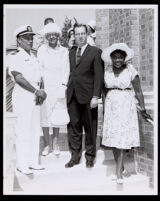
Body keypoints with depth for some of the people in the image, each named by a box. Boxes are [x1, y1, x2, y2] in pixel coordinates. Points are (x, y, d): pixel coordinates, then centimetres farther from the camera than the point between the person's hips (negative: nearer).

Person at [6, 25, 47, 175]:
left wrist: (41, 92, -2)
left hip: (35, 96, 7)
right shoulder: (14, 57, -6)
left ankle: (33, 161, 21)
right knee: (23, 130, -3)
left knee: (35, 129, 10)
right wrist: (36, 91, -16)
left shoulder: (33, 57, 17)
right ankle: (22, 164, 8)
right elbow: (19, 78, -15)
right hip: (22, 96, -7)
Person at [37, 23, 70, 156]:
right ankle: (47, 145, 12)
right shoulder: (41, 50, 5)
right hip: (44, 86, 1)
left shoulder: (64, 51, 3)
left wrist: (63, 85, -10)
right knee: (44, 115, 1)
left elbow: (66, 70, 1)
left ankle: (55, 143, 17)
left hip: (59, 87, 0)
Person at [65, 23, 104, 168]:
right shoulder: (71, 53, 16)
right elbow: (71, 73, 13)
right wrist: (68, 90, 3)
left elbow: (99, 76, -7)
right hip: (73, 96, 5)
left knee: (90, 128, 6)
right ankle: (75, 156, 20)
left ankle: (90, 156, 22)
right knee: (73, 127, 8)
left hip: (88, 96, -4)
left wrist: (96, 96, -13)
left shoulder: (96, 52, -1)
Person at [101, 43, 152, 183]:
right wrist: (104, 107, 11)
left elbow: (138, 91, -5)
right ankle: (120, 166, 23)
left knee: (122, 137, -5)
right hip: (111, 105, 4)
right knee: (112, 137, 6)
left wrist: (143, 109, -4)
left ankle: (119, 172, 2)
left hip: (126, 105, -4)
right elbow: (105, 89, 12)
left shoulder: (131, 70, -6)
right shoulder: (108, 70, 5)